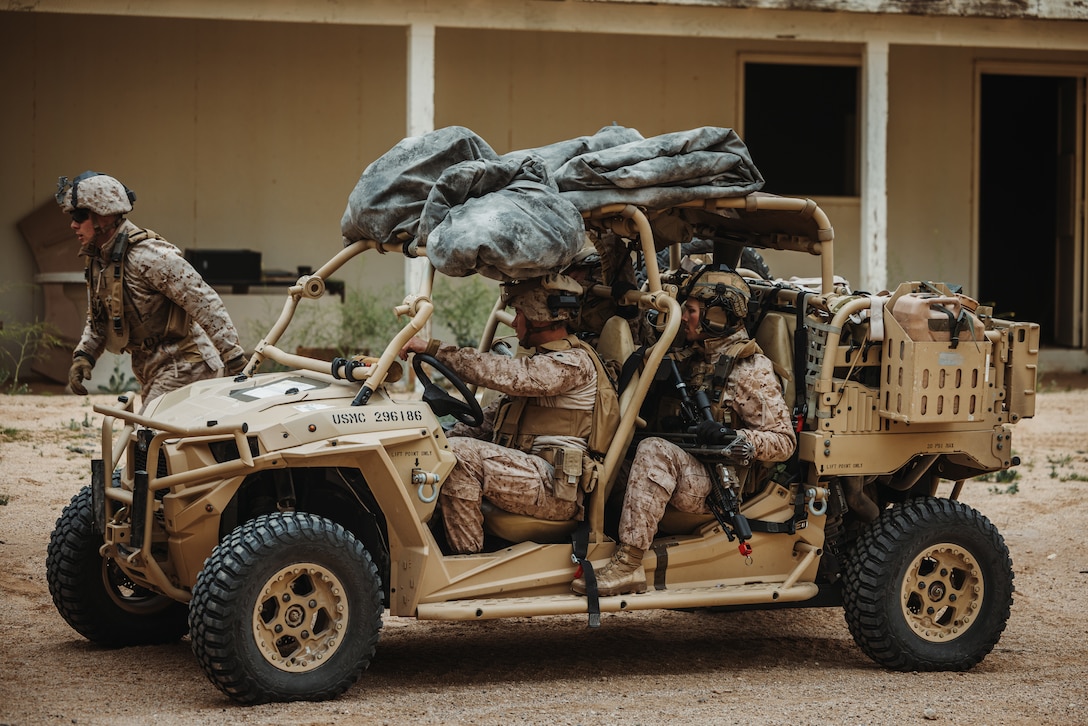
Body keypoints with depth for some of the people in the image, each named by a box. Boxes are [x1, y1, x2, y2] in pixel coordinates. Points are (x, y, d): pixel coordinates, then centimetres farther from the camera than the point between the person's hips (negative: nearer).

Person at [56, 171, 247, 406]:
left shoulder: (148, 256, -22)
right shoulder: (97, 260, 7)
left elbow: (204, 303, -23)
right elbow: (96, 319, 19)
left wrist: (234, 358, -23)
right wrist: (83, 356, 0)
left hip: (183, 365, -10)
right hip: (152, 372, 10)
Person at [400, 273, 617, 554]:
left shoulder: (574, 362, -9)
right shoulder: (542, 362, 24)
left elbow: (503, 374, -23)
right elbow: (489, 421, 21)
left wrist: (433, 349, -22)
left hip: (557, 489, -10)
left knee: (459, 455, -25)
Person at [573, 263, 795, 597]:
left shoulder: (752, 371, -8)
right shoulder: (695, 357, 17)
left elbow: (784, 442, -12)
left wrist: (738, 440, -28)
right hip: (691, 472, 9)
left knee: (654, 452, -32)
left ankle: (627, 566, -37)